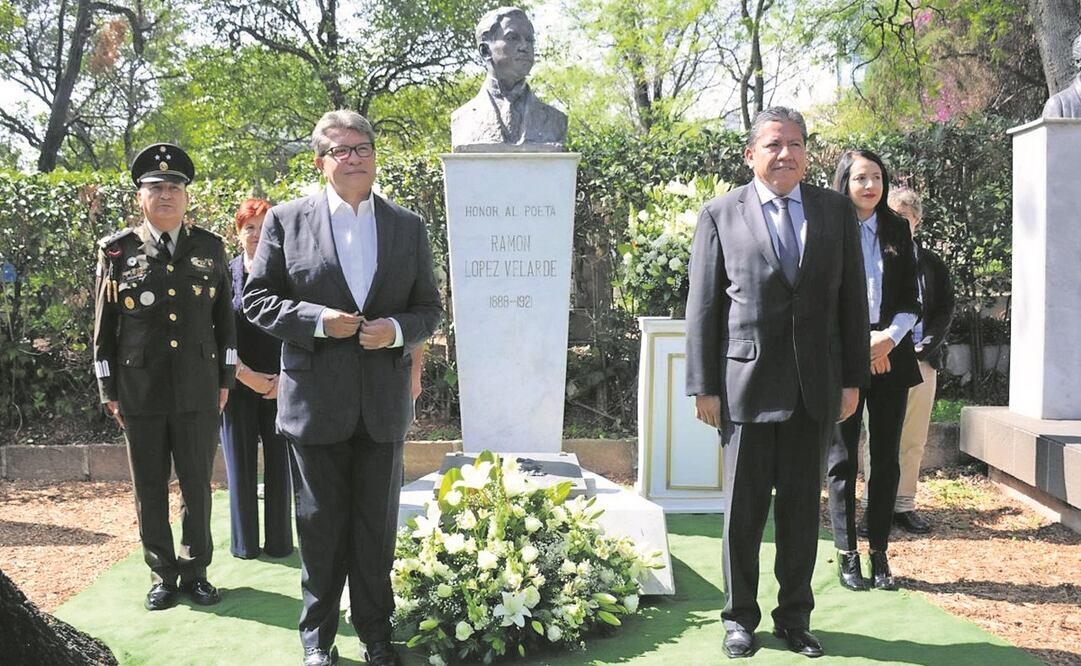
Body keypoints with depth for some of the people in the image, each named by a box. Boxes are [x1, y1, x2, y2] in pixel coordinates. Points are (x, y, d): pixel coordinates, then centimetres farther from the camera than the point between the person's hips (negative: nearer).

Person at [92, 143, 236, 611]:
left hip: (198, 392, 1)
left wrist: (225, 379, 7)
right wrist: (109, 390, 2)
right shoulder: (117, 251, 2)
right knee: (149, 489, 8)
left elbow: (225, 319, 10)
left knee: (198, 485, 7)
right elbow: (104, 326, 4)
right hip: (140, 392, 0)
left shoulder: (210, 248, 6)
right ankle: (162, 575, 20)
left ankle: (195, 571, 20)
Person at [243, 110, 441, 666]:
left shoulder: (408, 227, 7)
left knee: (377, 525, 11)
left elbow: (429, 308, 9)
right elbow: (256, 299, 0)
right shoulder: (286, 220, 0)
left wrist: (396, 329, -12)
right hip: (315, 401, -2)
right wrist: (317, 320, -16)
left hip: (384, 404, 2)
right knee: (320, 525, 8)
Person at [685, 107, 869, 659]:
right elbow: (702, 306, 0)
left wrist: (853, 378, 4)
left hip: (815, 384, 2)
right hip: (747, 380, -2)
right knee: (745, 505, 6)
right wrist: (703, 386, -5)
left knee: (802, 504, 10)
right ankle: (740, 616, 20)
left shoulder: (836, 211, 8)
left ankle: (795, 617, 23)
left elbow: (851, 298, 9)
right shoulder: (720, 215, 1)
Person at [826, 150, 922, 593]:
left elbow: (910, 299, 8)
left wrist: (890, 338, -9)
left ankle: (879, 553, 13)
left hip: (891, 356, 3)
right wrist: (861, 341, -12)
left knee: (886, 458, 5)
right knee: (843, 458, 2)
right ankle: (847, 555, 10)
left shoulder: (897, 230, 10)